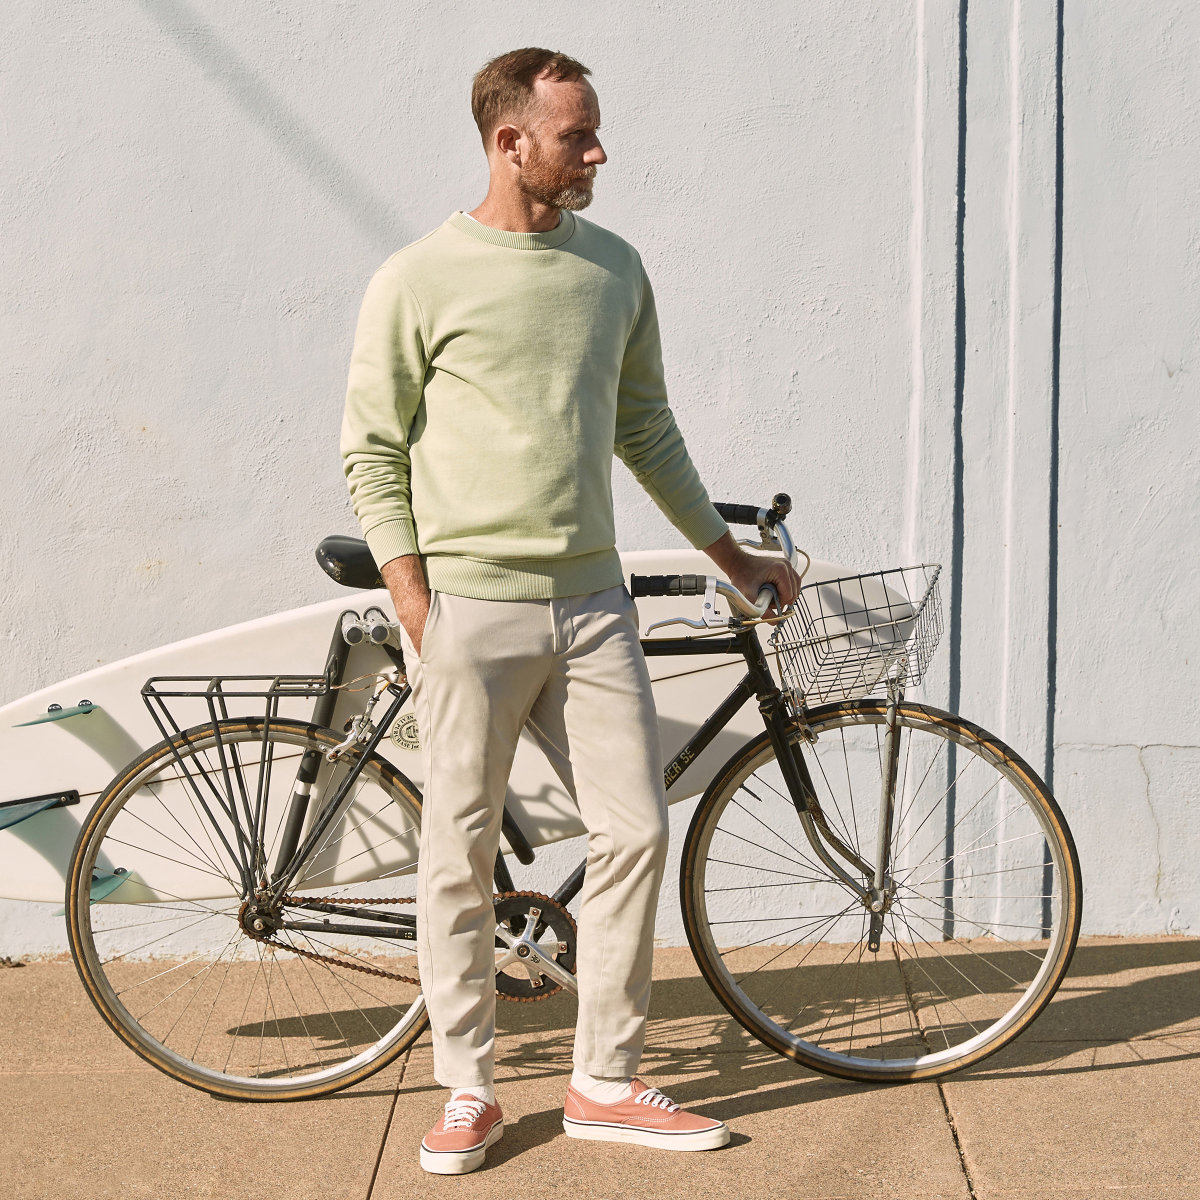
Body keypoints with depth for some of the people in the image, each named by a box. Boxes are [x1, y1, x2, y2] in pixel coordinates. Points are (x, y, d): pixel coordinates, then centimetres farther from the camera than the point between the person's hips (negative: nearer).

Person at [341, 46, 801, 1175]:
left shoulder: (615, 267, 10)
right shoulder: (418, 280, -4)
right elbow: (373, 455, -2)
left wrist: (730, 554, 23)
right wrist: (419, 615, -10)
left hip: (591, 606, 4)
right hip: (470, 606, -4)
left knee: (636, 832, 1)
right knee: (460, 857, 2)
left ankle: (605, 1083, 15)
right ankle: (468, 1091, 16)